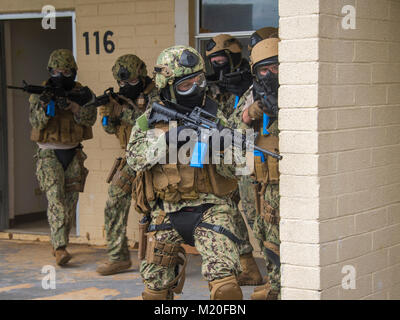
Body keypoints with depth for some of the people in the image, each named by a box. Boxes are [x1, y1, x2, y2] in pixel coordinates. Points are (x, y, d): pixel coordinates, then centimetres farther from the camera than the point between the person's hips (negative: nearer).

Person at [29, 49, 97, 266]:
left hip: (73, 154, 3)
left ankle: (59, 243, 25)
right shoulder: (40, 94, -2)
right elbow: (36, 121, -13)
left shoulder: (81, 93, 2)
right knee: (55, 199, -17)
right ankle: (60, 249, -24)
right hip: (49, 154, -3)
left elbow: (90, 118, -14)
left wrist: (71, 105, -30)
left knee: (70, 202, 8)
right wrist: (44, 104, -31)